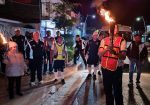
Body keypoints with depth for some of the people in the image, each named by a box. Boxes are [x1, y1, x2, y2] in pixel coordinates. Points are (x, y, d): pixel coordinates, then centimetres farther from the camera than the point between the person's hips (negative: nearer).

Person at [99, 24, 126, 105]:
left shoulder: (121, 41, -7)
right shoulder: (104, 40, 5)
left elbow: (123, 57, -15)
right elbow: (99, 54, -2)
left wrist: (114, 52, -33)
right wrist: (106, 49, -22)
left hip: (116, 69, -4)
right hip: (105, 68, 4)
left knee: (117, 92, 2)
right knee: (107, 90, 16)